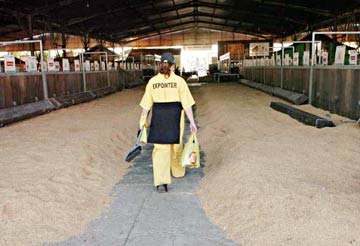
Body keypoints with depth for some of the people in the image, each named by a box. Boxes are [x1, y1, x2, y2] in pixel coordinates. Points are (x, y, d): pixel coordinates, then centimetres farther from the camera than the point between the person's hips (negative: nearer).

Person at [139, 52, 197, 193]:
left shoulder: (152, 81, 0)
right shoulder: (179, 81, -6)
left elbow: (146, 105, 2)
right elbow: (186, 104, -8)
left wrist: (143, 121, 12)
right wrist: (192, 122, -3)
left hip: (158, 118, 1)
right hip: (175, 118, 0)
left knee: (160, 149, 4)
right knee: (176, 146, 20)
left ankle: (161, 182, -5)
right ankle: (178, 171, 41)